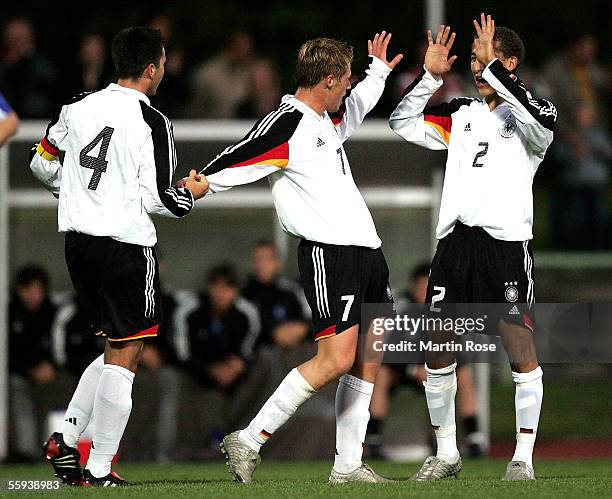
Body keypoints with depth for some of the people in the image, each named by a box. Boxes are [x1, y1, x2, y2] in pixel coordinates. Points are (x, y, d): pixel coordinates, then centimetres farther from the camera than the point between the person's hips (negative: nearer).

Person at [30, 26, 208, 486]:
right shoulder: (152, 122, -12)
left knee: (115, 351, 20)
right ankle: (99, 470, -1)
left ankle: (65, 438, 10)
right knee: (123, 358, 0)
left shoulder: (78, 107, 5)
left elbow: (42, 164, 16)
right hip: (126, 247, -7)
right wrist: (192, 194, 7)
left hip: (78, 241, 7)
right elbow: (157, 199, -14)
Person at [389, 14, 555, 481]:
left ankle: (523, 458, -3)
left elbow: (543, 121, -22)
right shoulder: (461, 115, 17)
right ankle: (446, 454, 17)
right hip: (454, 240, 5)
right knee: (437, 352, 5)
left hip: (506, 241, -5)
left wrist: (492, 68, -20)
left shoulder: (524, 114, 2)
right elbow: (403, 123, 18)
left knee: (521, 351, -10)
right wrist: (429, 75, 5)